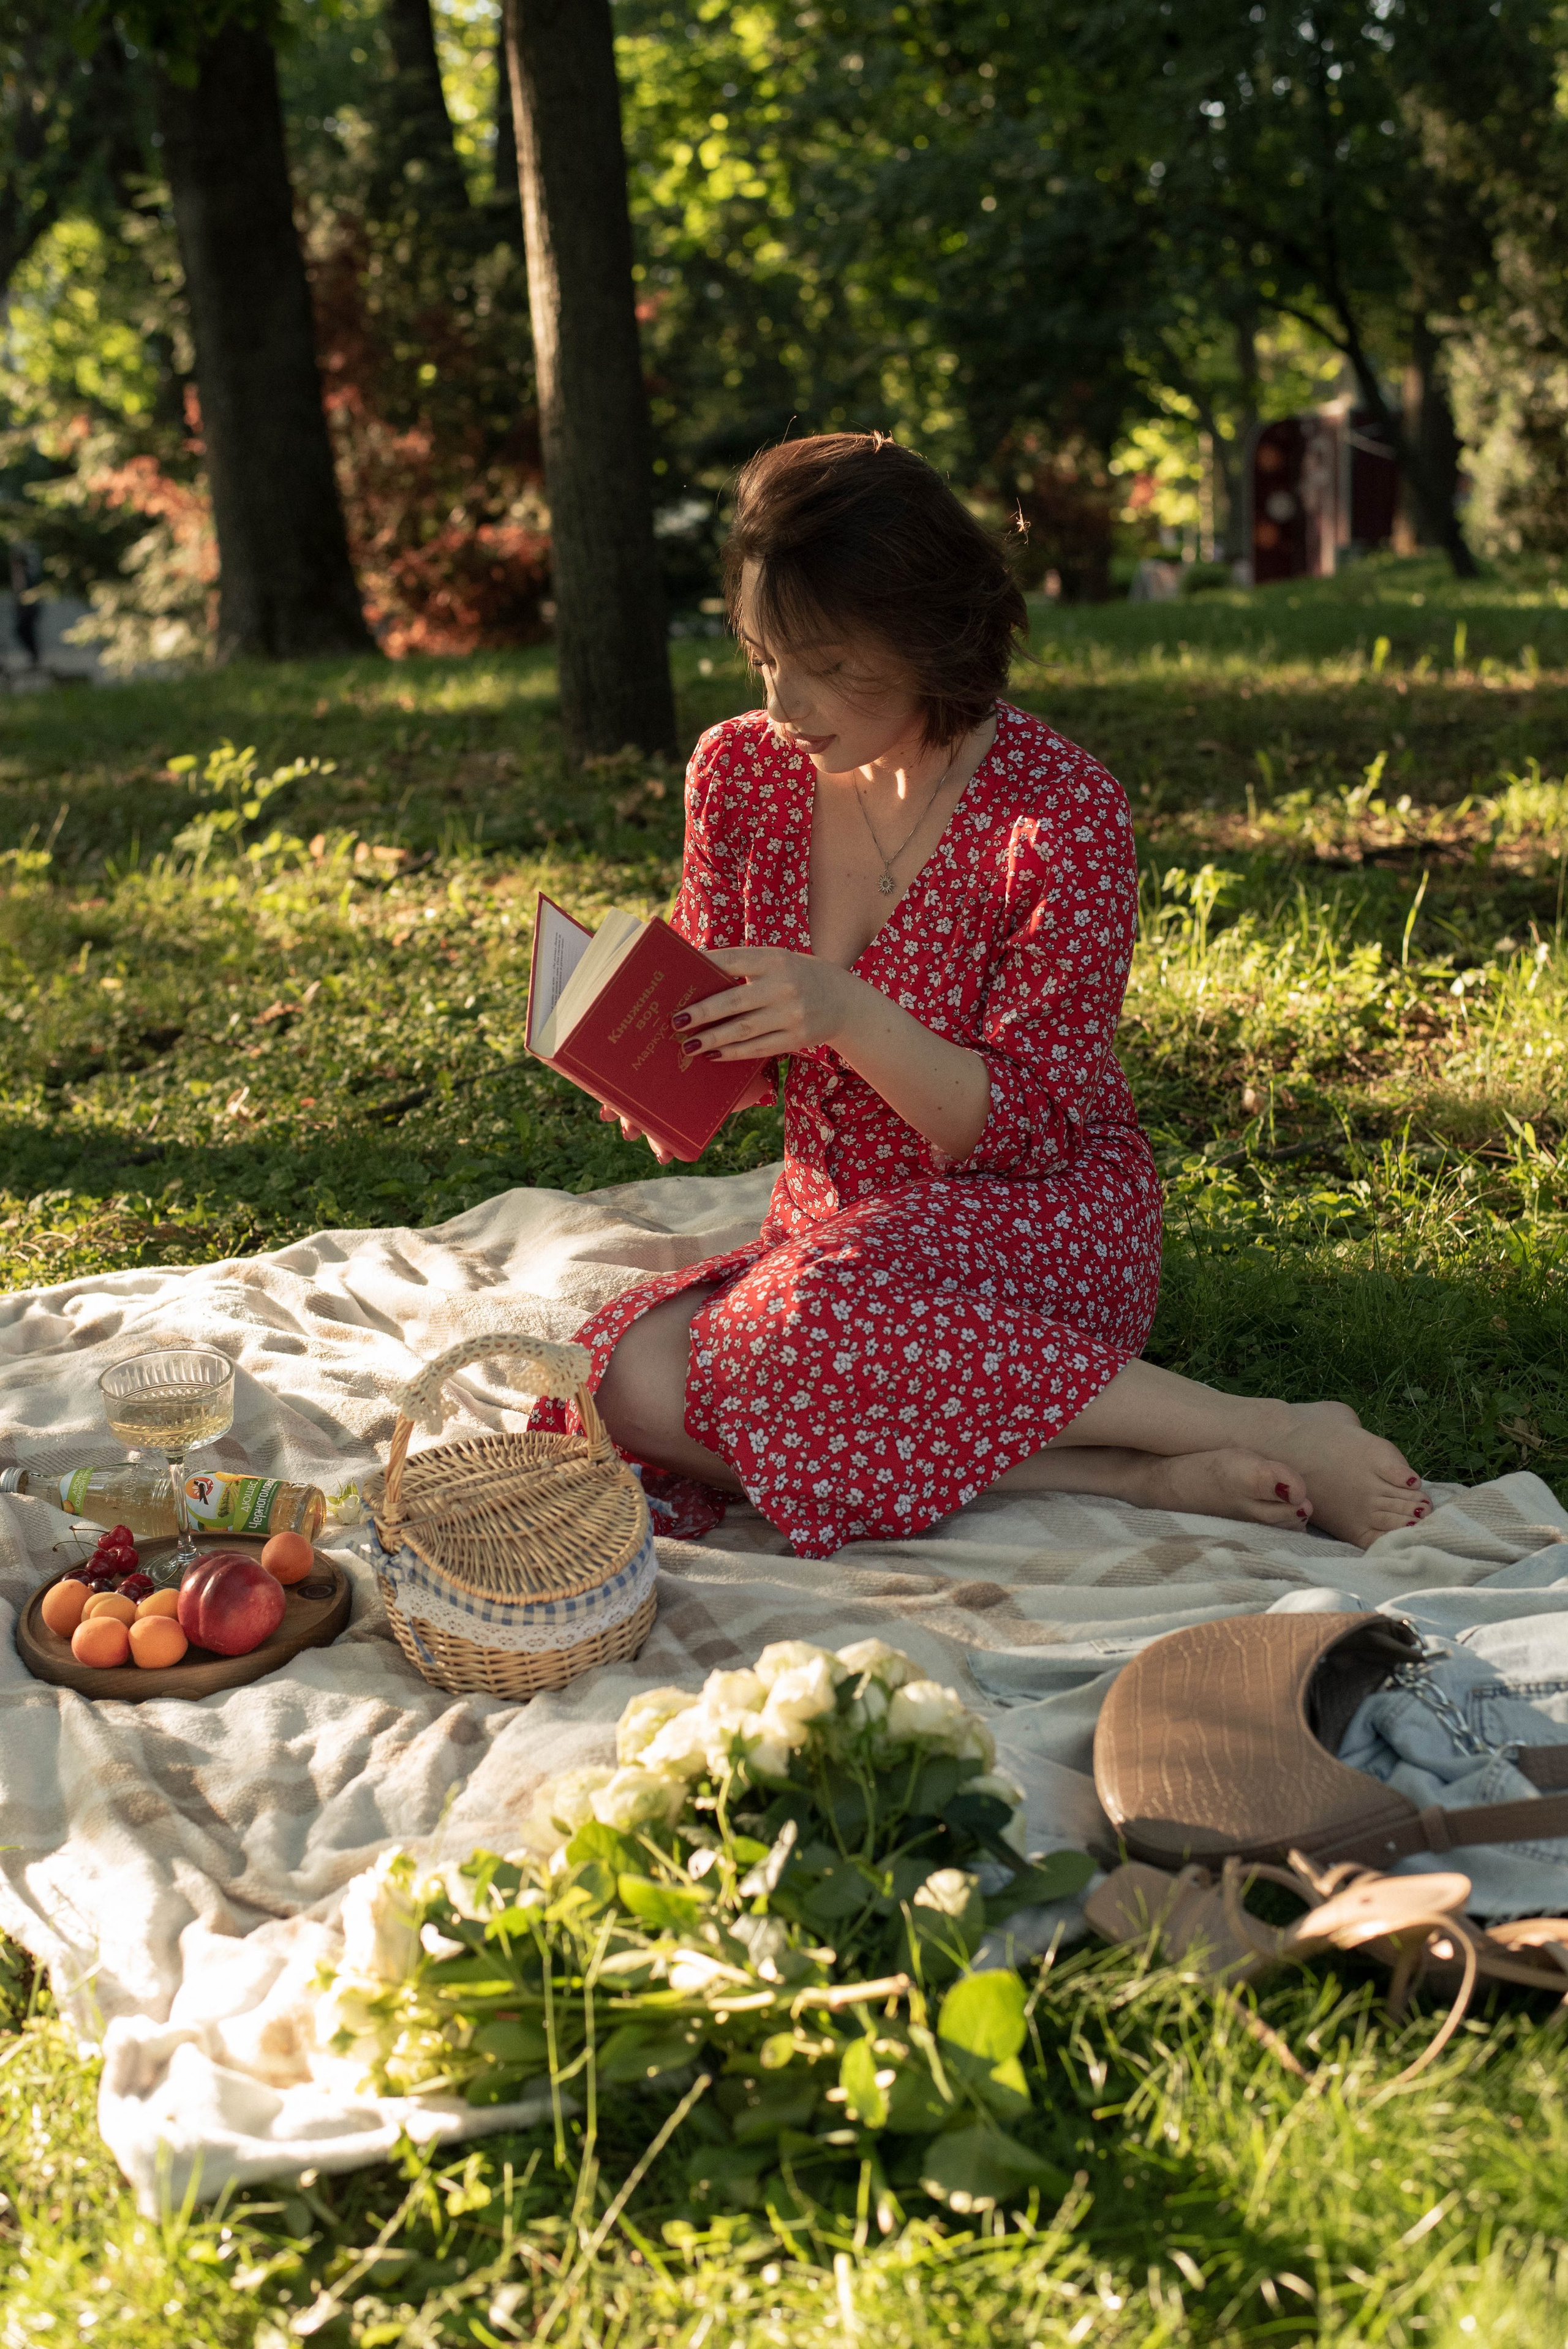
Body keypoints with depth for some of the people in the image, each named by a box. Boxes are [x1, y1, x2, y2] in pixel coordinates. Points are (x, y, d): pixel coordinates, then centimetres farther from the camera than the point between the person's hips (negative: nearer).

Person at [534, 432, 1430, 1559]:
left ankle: (1274, 1433, -24)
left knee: (806, 1330, -38)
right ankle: (1135, 1475, -26)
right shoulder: (741, 771, 1)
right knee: (629, 1382, -26)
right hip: (835, 1227, 6)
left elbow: (1030, 1126, -15)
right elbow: (718, 1042, 10)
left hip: (1041, 1224, -6)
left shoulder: (1060, 809, -15)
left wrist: (849, 1017, -31)